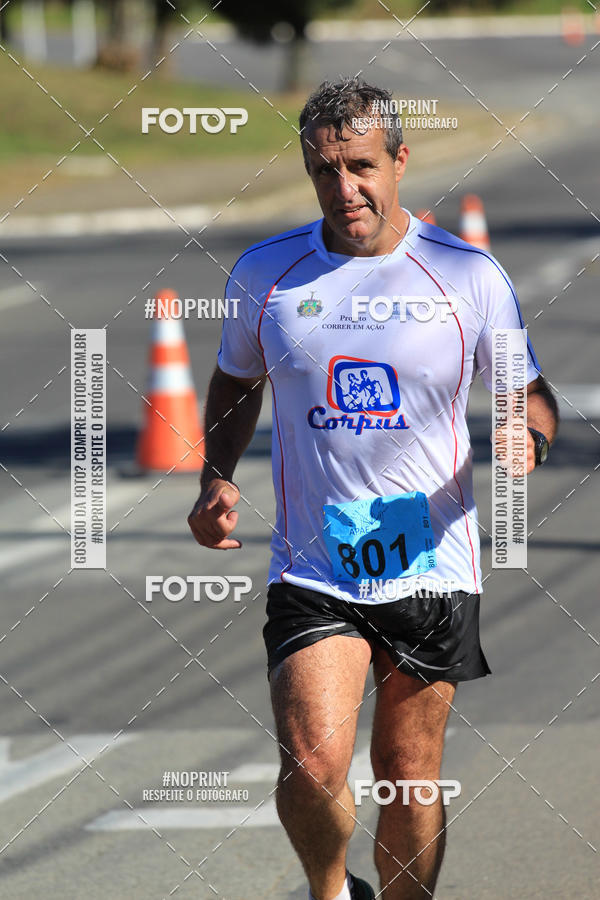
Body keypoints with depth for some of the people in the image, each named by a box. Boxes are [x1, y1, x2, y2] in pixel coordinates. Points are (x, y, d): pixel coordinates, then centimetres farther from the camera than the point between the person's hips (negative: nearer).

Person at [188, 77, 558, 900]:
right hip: (310, 571, 0)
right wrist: (217, 479, 3)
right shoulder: (265, 272, 2)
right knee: (313, 768, -16)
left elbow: (530, 395, 5)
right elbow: (237, 381, 19)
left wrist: (527, 436, -18)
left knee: (410, 778, 6)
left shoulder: (468, 276, -3)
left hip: (431, 569, 0)